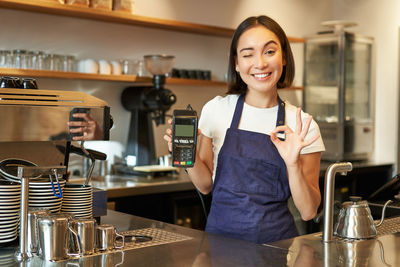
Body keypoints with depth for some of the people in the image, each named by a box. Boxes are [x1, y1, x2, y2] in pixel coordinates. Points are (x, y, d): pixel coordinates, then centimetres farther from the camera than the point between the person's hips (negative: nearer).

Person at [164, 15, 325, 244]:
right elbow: (206, 185, 10)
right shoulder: (216, 110, 1)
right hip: (221, 233, 2)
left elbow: (308, 212, -2)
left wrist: (293, 165, -16)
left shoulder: (302, 125, -2)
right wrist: (189, 155, -7)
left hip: (276, 240, -1)